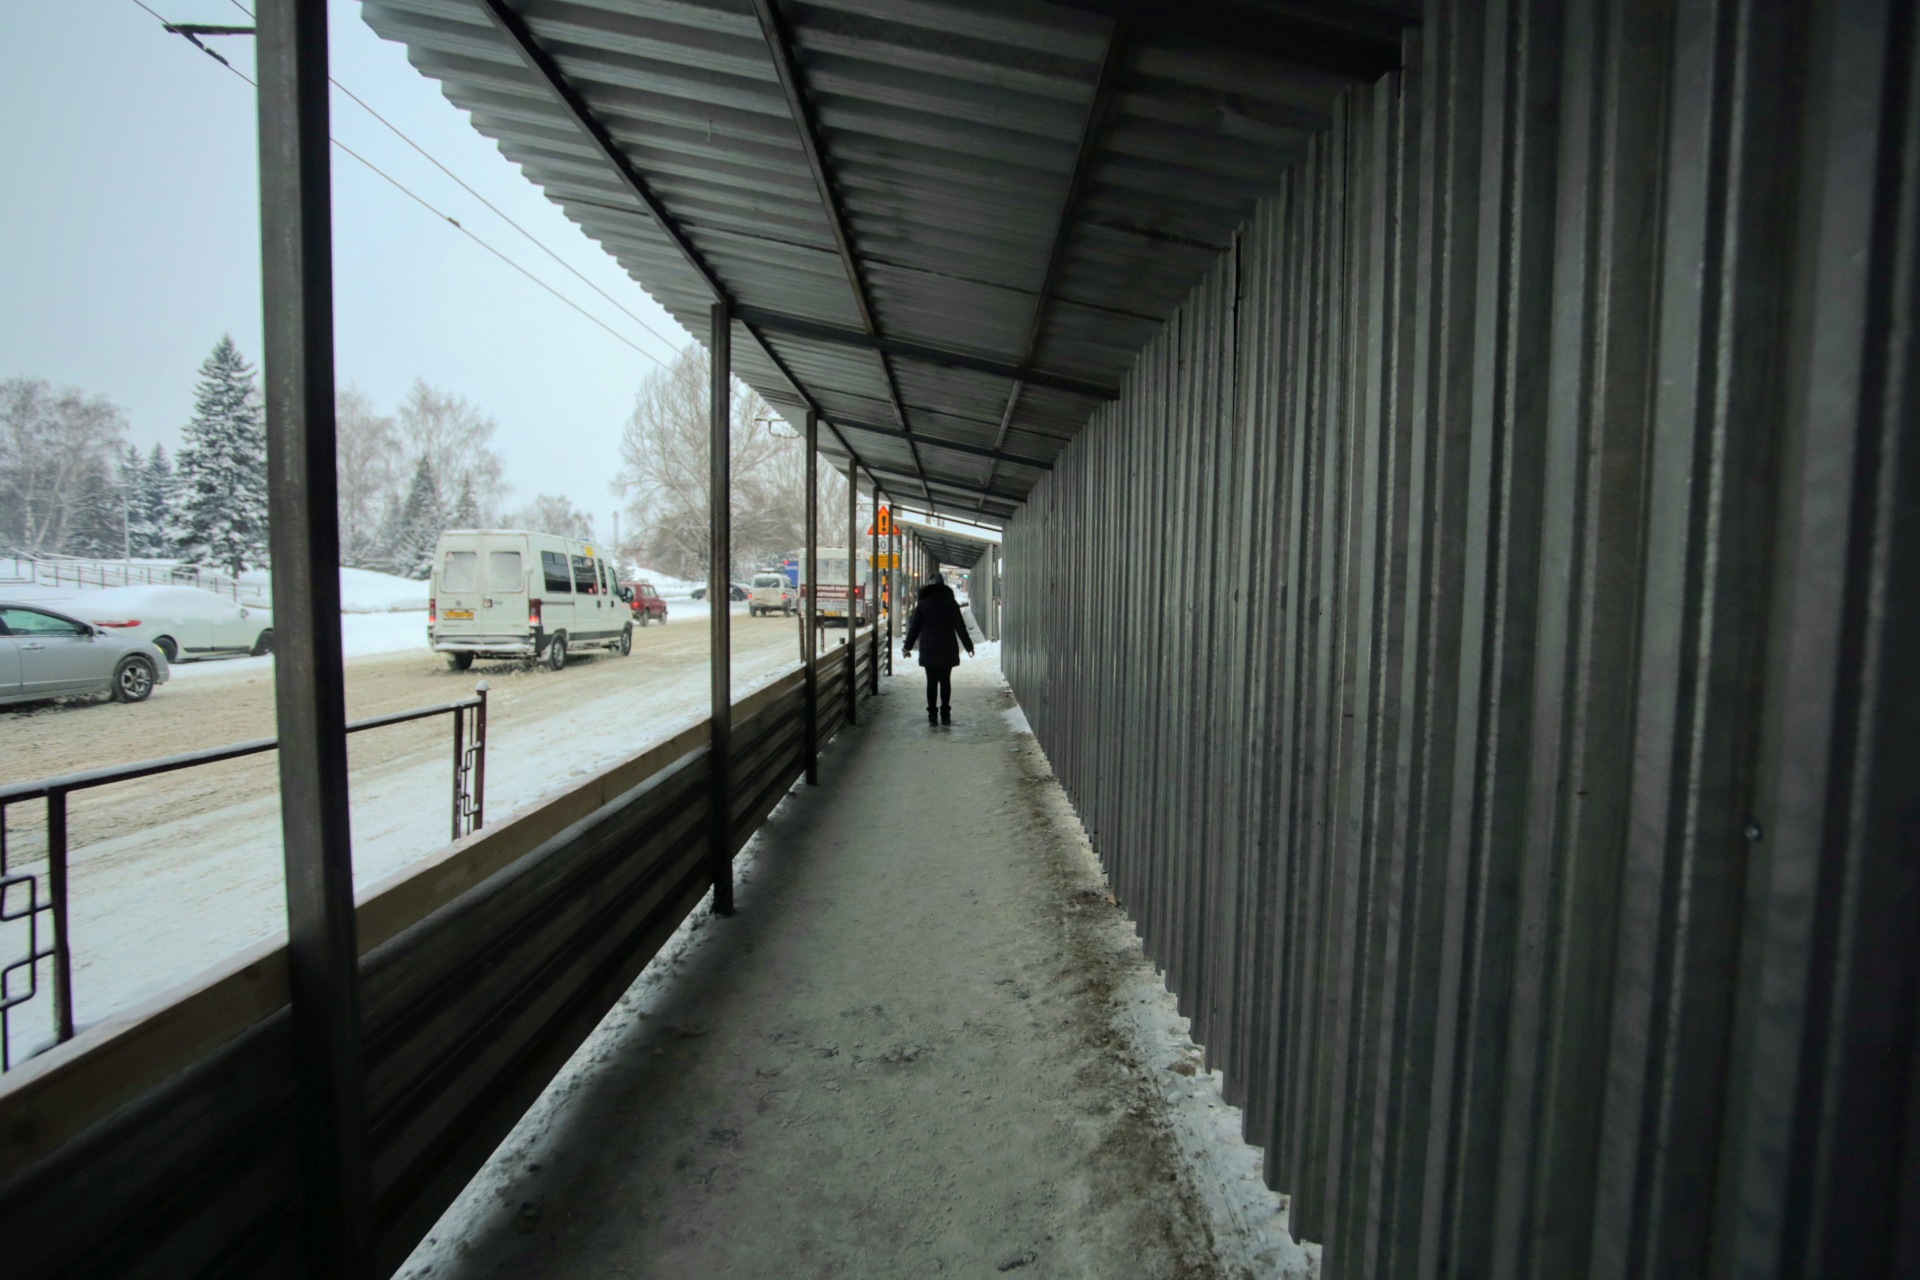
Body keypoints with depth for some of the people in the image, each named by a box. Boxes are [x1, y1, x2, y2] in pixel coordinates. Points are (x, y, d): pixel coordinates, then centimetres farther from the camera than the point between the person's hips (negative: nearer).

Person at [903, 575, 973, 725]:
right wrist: (968, 646, 12)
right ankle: (945, 715, 5)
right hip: (948, 650, 0)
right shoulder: (951, 603, 2)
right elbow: (960, 627, 3)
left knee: (931, 682, 4)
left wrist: (907, 646, 12)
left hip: (929, 650, 0)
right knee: (945, 681, 6)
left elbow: (914, 627, 3)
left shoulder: (923, 604, 1)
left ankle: (932, 714, 3)